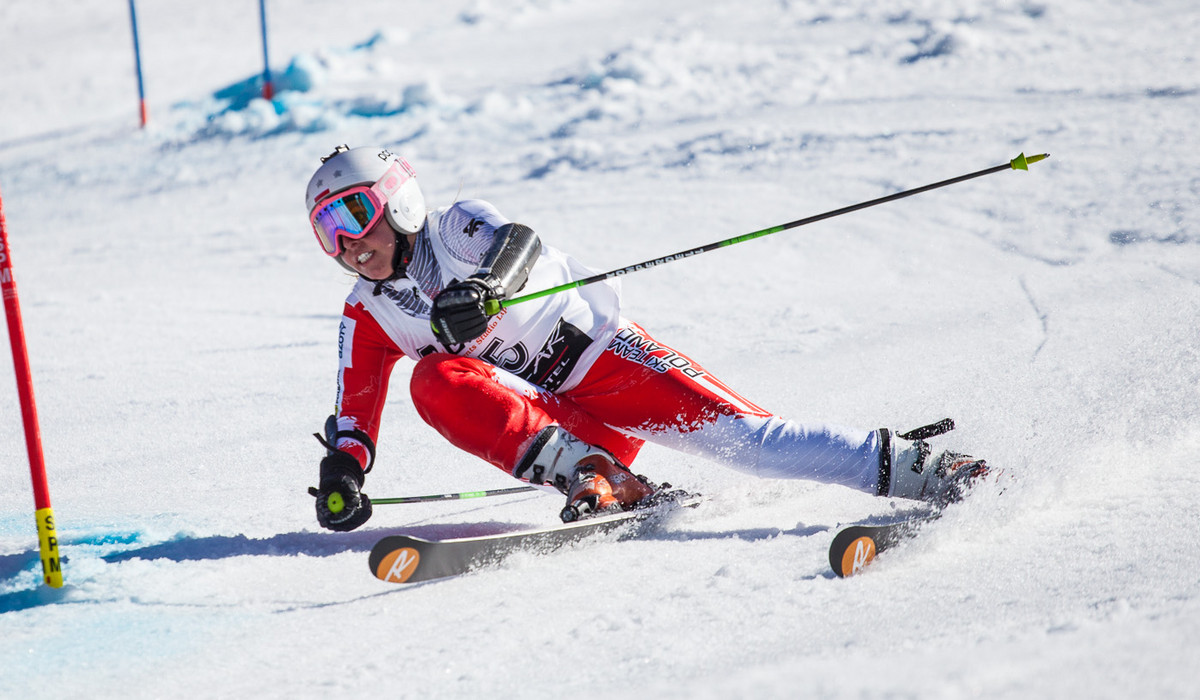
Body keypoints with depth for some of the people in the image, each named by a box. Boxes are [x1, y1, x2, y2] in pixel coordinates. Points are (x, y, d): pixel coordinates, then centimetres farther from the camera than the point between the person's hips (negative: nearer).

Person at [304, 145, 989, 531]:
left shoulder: (458, 226, -2)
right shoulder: (367, 318, 12)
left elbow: (519, 243, -23)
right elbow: (356, 412, 12)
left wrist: (483, 288, -45)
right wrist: (343, 469, -10)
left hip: (601, 354, -4)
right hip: (547, 420, 4)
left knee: (729, 430, -23)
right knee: (436, 380, -22)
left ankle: (905, 466, -24)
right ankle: (594, 477, -34)